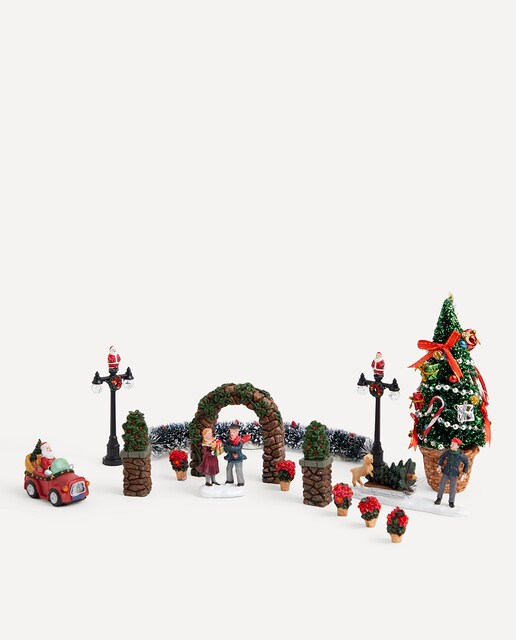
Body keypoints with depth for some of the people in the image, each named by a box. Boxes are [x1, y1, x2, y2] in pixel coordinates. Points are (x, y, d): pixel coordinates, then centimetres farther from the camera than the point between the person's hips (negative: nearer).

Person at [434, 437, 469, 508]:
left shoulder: (461, 455, -13)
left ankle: (451, 501, 18)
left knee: (453, 488, 1)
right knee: (442, 486, 6)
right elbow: (442, 457, 12)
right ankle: (439, 498, 23)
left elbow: (466, 463, 2)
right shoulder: (448, 452, -8)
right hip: (446, 472, 2)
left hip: (454, 474, -2)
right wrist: (440, 466, 9)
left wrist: (464, 473, 0)